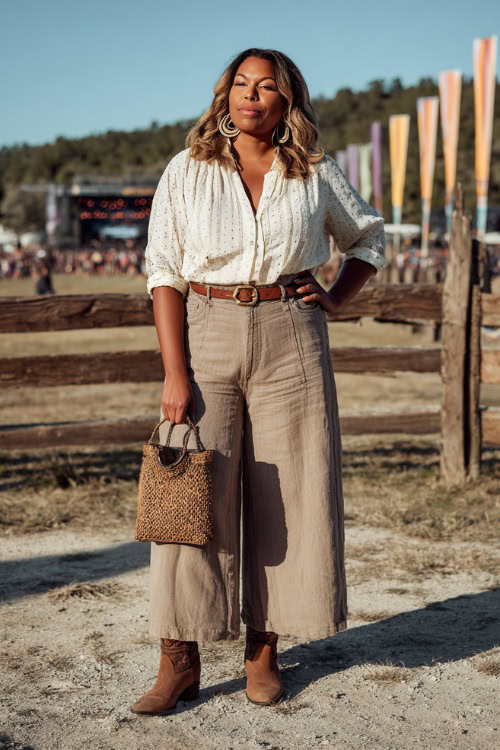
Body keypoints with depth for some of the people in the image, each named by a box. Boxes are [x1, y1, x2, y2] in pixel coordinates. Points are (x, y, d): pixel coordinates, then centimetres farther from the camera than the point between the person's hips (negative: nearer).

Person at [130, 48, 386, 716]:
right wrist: (175, 373, -11)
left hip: (289, 342, 1)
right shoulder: (186, 171, 2)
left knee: (286, 497, 2)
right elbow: (165, 274, -3)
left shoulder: (316, 174, 5)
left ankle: (263, 650, 17)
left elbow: (368, 239, 21)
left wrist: (334, 300, 4)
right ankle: (180, 663, 4)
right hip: (206, 338, -1)